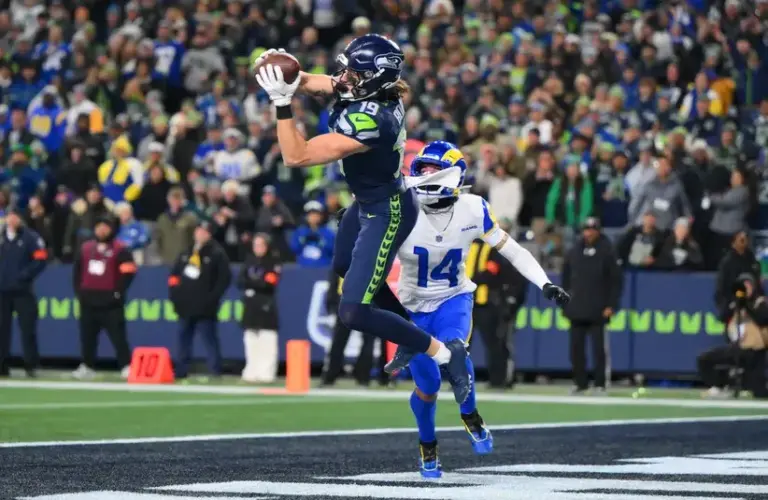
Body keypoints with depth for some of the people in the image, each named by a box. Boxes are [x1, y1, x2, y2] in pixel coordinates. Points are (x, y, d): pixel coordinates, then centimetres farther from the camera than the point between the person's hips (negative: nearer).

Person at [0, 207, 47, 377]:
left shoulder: (30, 237, -2)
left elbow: (40, 260, -8)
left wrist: (24, 276, -15)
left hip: (23, 291, -3)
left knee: (27, 328, -5)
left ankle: (31, 365, 1)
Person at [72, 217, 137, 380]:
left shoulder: (120, 250, -4)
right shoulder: (85, 248, 14)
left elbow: (128, 272, -10)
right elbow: (77, 270, 20)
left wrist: (118, 292, -15)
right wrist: (78, 290, 9)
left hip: (110, 301, -6)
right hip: (88, 300, 6)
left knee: (117, 335, -10)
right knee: (87, 335, 10)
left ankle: (127, 367, -11)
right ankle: (87, 366, 19)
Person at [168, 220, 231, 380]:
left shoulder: (217, 253, -5)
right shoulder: (188, 252, 15)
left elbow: (225, 278, -9)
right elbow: (174, 273, 22)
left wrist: (212, 297, -14)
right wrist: (174, 291, 8)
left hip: (204, 307, -7)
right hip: (186, 305, 7)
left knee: (209, 339, -7)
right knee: (183, 337, 11)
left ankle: (215, 371, -6)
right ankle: (181, 371, 17)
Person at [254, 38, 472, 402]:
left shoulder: (369, 120, -38)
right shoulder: (373, 89, -14)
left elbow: (296, 156, -35)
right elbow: (316, 83, 6)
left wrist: (282, 103, -35)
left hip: (386, 212, -10)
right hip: (369, 201, 10)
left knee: (354, 313, -12)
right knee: (346, 267, 34)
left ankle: (446, 354, 1)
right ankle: (411, 335, 49)